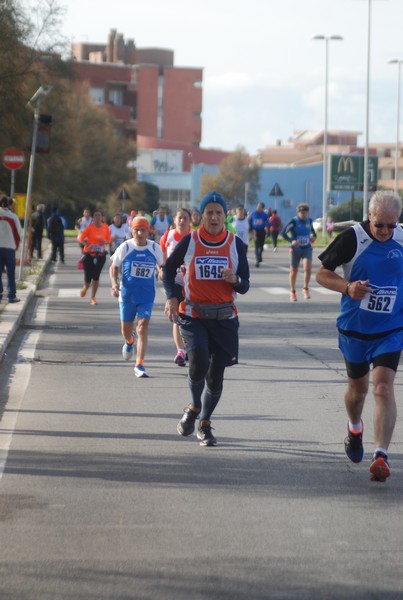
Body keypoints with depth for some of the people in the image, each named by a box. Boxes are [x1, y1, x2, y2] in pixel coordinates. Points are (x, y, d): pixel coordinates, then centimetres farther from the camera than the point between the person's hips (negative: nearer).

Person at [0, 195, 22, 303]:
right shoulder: (13, 217, -4)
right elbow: (19, 233, 0)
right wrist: (16, 245, 17)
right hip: (9, 247, -1)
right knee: (10, 273, 6)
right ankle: (12, 296, 6)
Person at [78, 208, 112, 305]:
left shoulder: (106, 227, 2)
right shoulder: (89, 227, -7)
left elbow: (109, 239, 12)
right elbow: (80, 238, -5)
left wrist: (105, 242, -12)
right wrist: (87, 245, -22)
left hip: (101, 255, 2)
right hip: (89, 254, -2)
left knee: (96, 276, -2)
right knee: (88, 276, -1)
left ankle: (93, 297, 8)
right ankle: (85, 288, 35)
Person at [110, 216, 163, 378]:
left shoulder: (155, 248, -2)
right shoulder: (125, 247, -5)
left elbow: (161, 266, 15)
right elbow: (114, 267, 3)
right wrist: (114, 284, -13)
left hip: (147, 294, -1)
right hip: (127, 293, 1)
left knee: (143, 328, -13)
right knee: (126, 329, 12)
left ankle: (139, 365, -11)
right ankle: (129, 343, 51)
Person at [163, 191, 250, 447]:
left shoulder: (236, 244, 0)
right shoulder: (189, 241, -2)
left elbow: (245, 286, 3)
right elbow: (169, 268, 13)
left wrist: (235, 280, -20)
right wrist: (171, 297, -1)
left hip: (224, 317, 2)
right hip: (193, 315, -2)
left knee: (216, 374, 5)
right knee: (198, 363, -22)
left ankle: (205, 423, 27)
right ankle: (194, 408, 7)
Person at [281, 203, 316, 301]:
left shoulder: (309, 221, 2)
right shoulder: (293, 222, -11)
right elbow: (283, 232, -11)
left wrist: (313, 236, 0)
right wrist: (291, 241, -25)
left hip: (307, 248, 2)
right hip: (295, 249, -2)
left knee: (308, 268, -20)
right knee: (294, 271, 9)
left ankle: (306, 289, -3)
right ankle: (292, 292, 28)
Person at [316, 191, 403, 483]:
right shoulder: (352, 238, -13)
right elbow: (322, 273, -8)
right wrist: (347, 287, -25)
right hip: (354, 329, 0)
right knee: (358, 388, 16)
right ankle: (355, 428, 49)